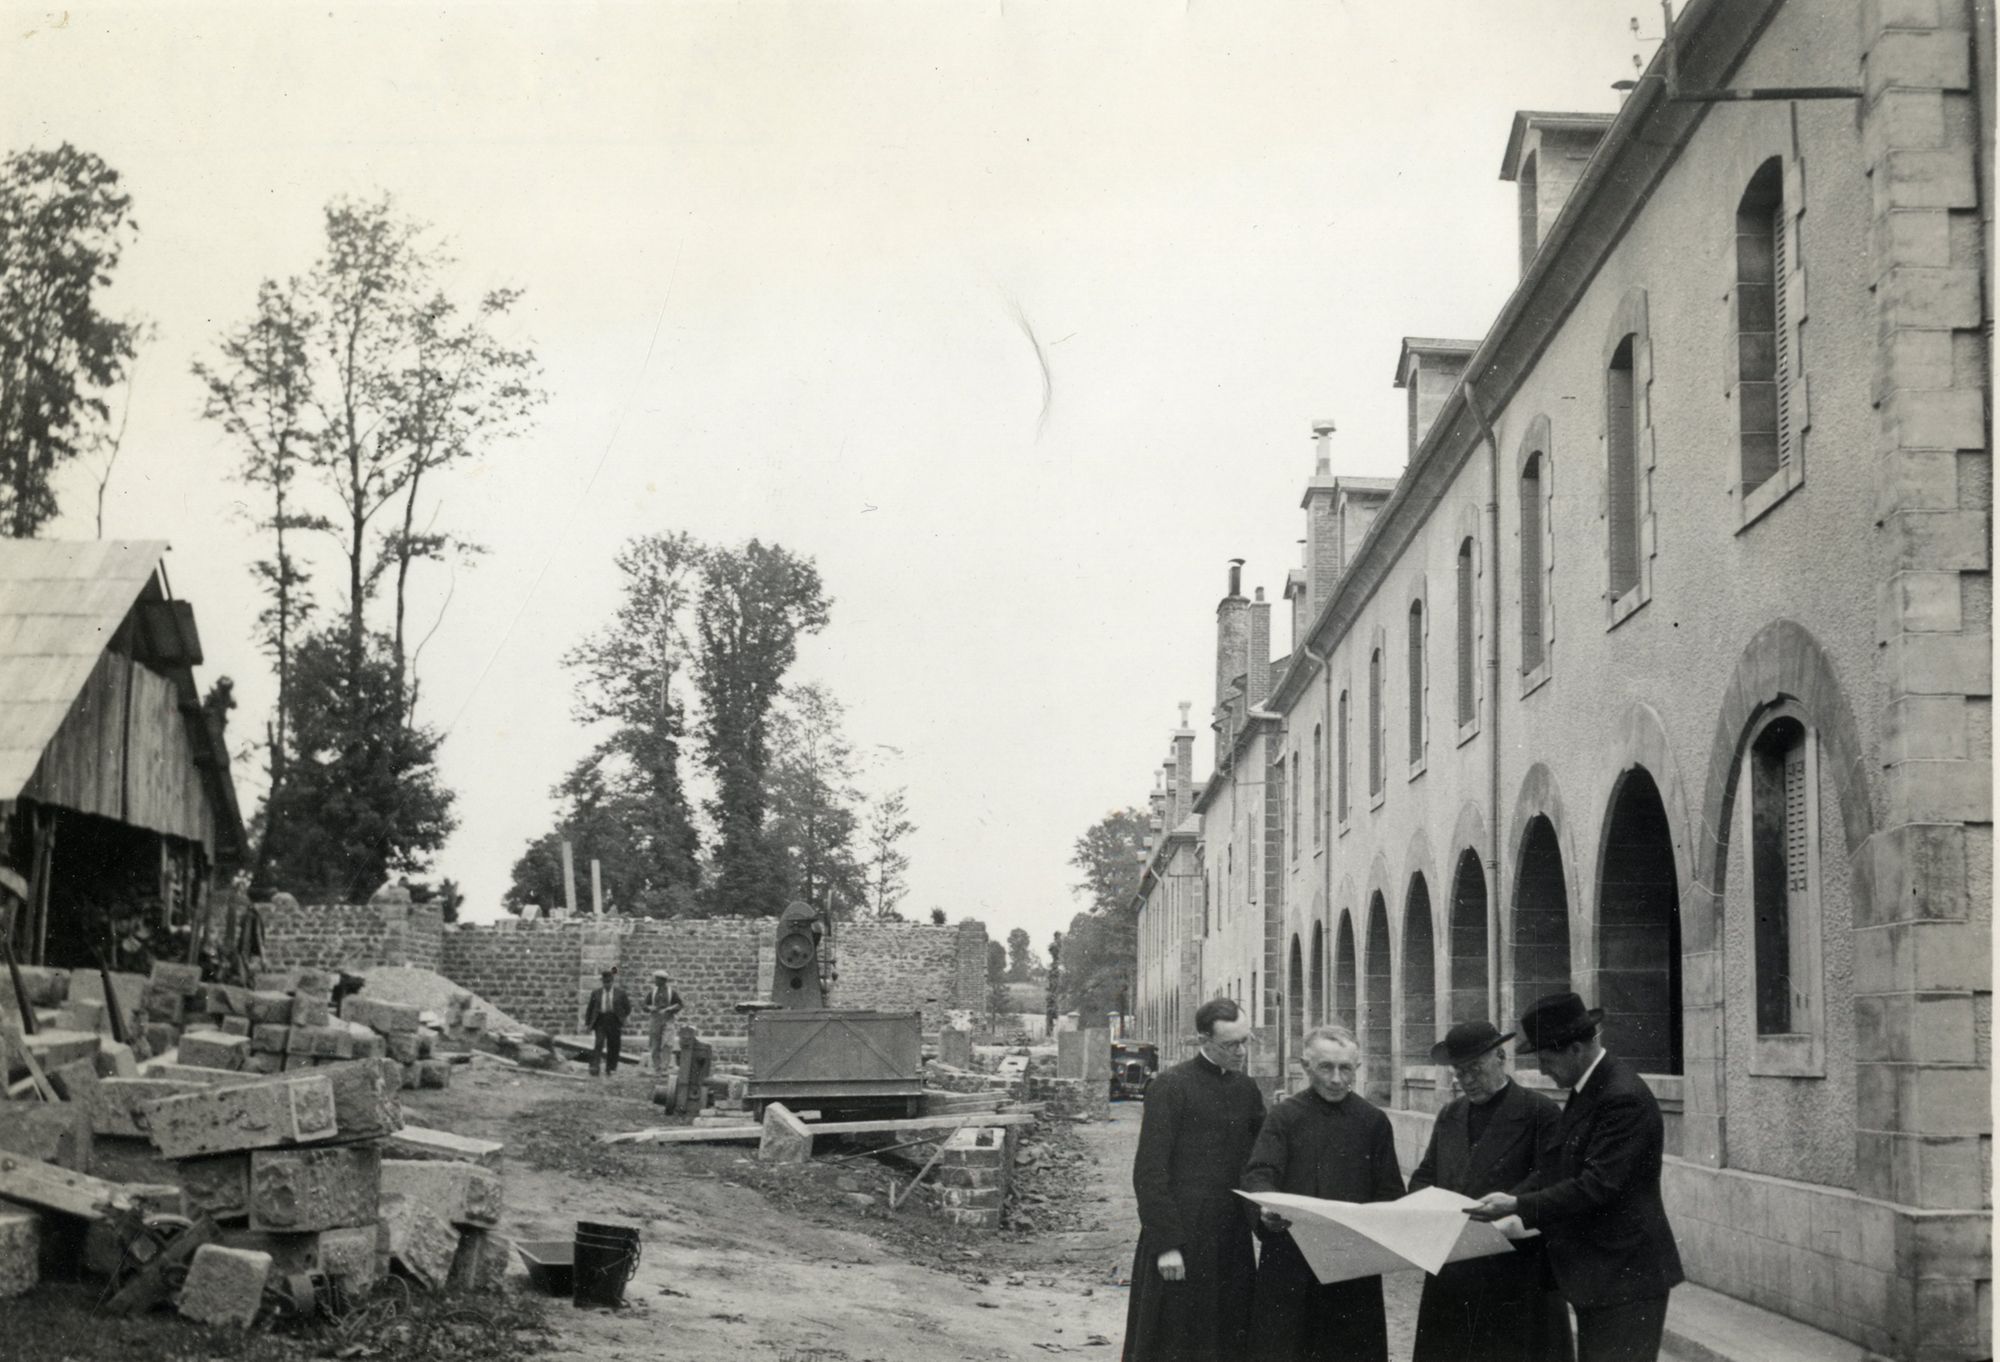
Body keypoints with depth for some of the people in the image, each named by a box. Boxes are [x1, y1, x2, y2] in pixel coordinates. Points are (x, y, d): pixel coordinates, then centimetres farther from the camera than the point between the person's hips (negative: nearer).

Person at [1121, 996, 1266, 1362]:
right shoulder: (1170, 1088, -8)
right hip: (1182, 1241, -6)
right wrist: (1167, 1244, -15)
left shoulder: (1246, 1089, 11)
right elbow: (1149, 1172, -10)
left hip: (1232, 1241, 6)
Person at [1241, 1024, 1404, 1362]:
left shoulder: (1373, 1121, 8)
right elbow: (1259, 1173, -8)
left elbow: (1390, 1193, 8)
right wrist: (1267, 1208, -29)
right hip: (1290, 1259, -1)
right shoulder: (1285, 1116, 3)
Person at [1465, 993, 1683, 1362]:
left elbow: (1597, 1186, -25)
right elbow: (1559, 1167, 13)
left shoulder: (1624, 1098, -21)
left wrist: (1517, 1206, -21)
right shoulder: (1586, 1091, 10)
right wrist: (1510, 1203, 0)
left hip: (1625, 1278, -10)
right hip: (1596, 1276, 10)